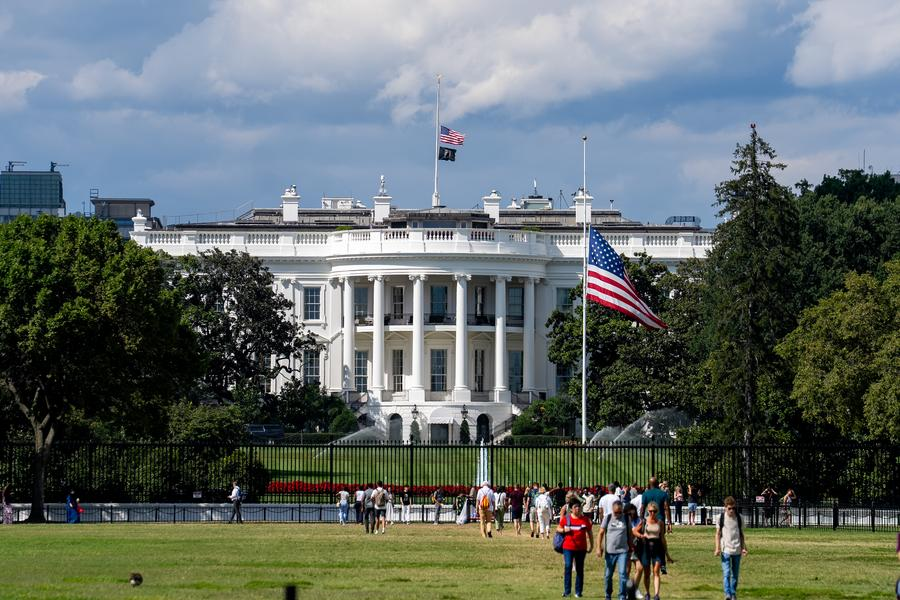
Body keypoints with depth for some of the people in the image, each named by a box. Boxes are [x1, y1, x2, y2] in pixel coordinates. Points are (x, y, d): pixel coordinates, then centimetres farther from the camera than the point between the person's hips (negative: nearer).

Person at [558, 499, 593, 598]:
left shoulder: (585, 520, 2)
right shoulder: (566, 519, 1)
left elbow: (590, 533, 10)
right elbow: (558, 529, 11)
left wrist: (591, 545, 10)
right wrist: (563, 530, -10)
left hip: (581, 548, 1)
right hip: (568, 547, -1)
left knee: (580, 569, 7)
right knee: (567, 566, -12)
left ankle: (578, 592, 15)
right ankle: (567, 591, -6)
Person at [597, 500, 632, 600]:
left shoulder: (626, 519, 3)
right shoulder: (607, 518, 2)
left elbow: (629, 534, 12)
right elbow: (601, 533, 3)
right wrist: (599, 548, -5)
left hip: (623, 551, -1)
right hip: (610, 551, 1)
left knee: (623, 573, -11)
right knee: (608, 575, 8)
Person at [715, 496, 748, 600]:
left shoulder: (739, 518, 6)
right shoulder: (721, 517, 1)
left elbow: (741, 534, 12)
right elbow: (718, 534, 3)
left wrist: (743, 548, 5)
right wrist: (717, 548, -5)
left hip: (737, 550, 2)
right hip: (725, 549, -2)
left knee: (735, 574, 8)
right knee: (726, 573, -12)